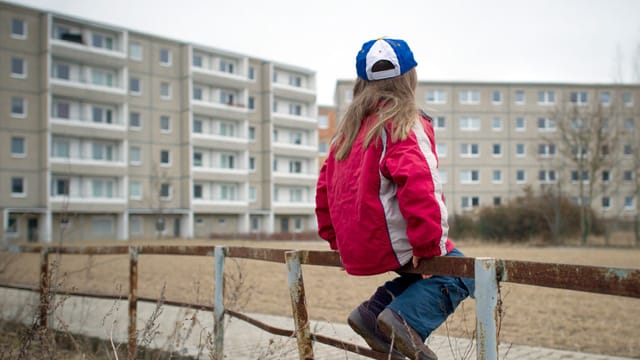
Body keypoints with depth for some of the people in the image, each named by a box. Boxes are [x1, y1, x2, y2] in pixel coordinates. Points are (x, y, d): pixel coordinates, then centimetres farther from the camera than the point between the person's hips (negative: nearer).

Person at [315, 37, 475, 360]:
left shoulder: (349, 128, 13)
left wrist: (336, 239, 23)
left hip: (355, 252, 8)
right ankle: (408, 318, -15)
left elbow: (325, 185, 17)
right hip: (389, 245, -8)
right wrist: (427, 245, -20)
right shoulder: (404, 123, -11)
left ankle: (373, 311, 8)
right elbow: (417, 183, -26)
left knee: (427, 270, 24)